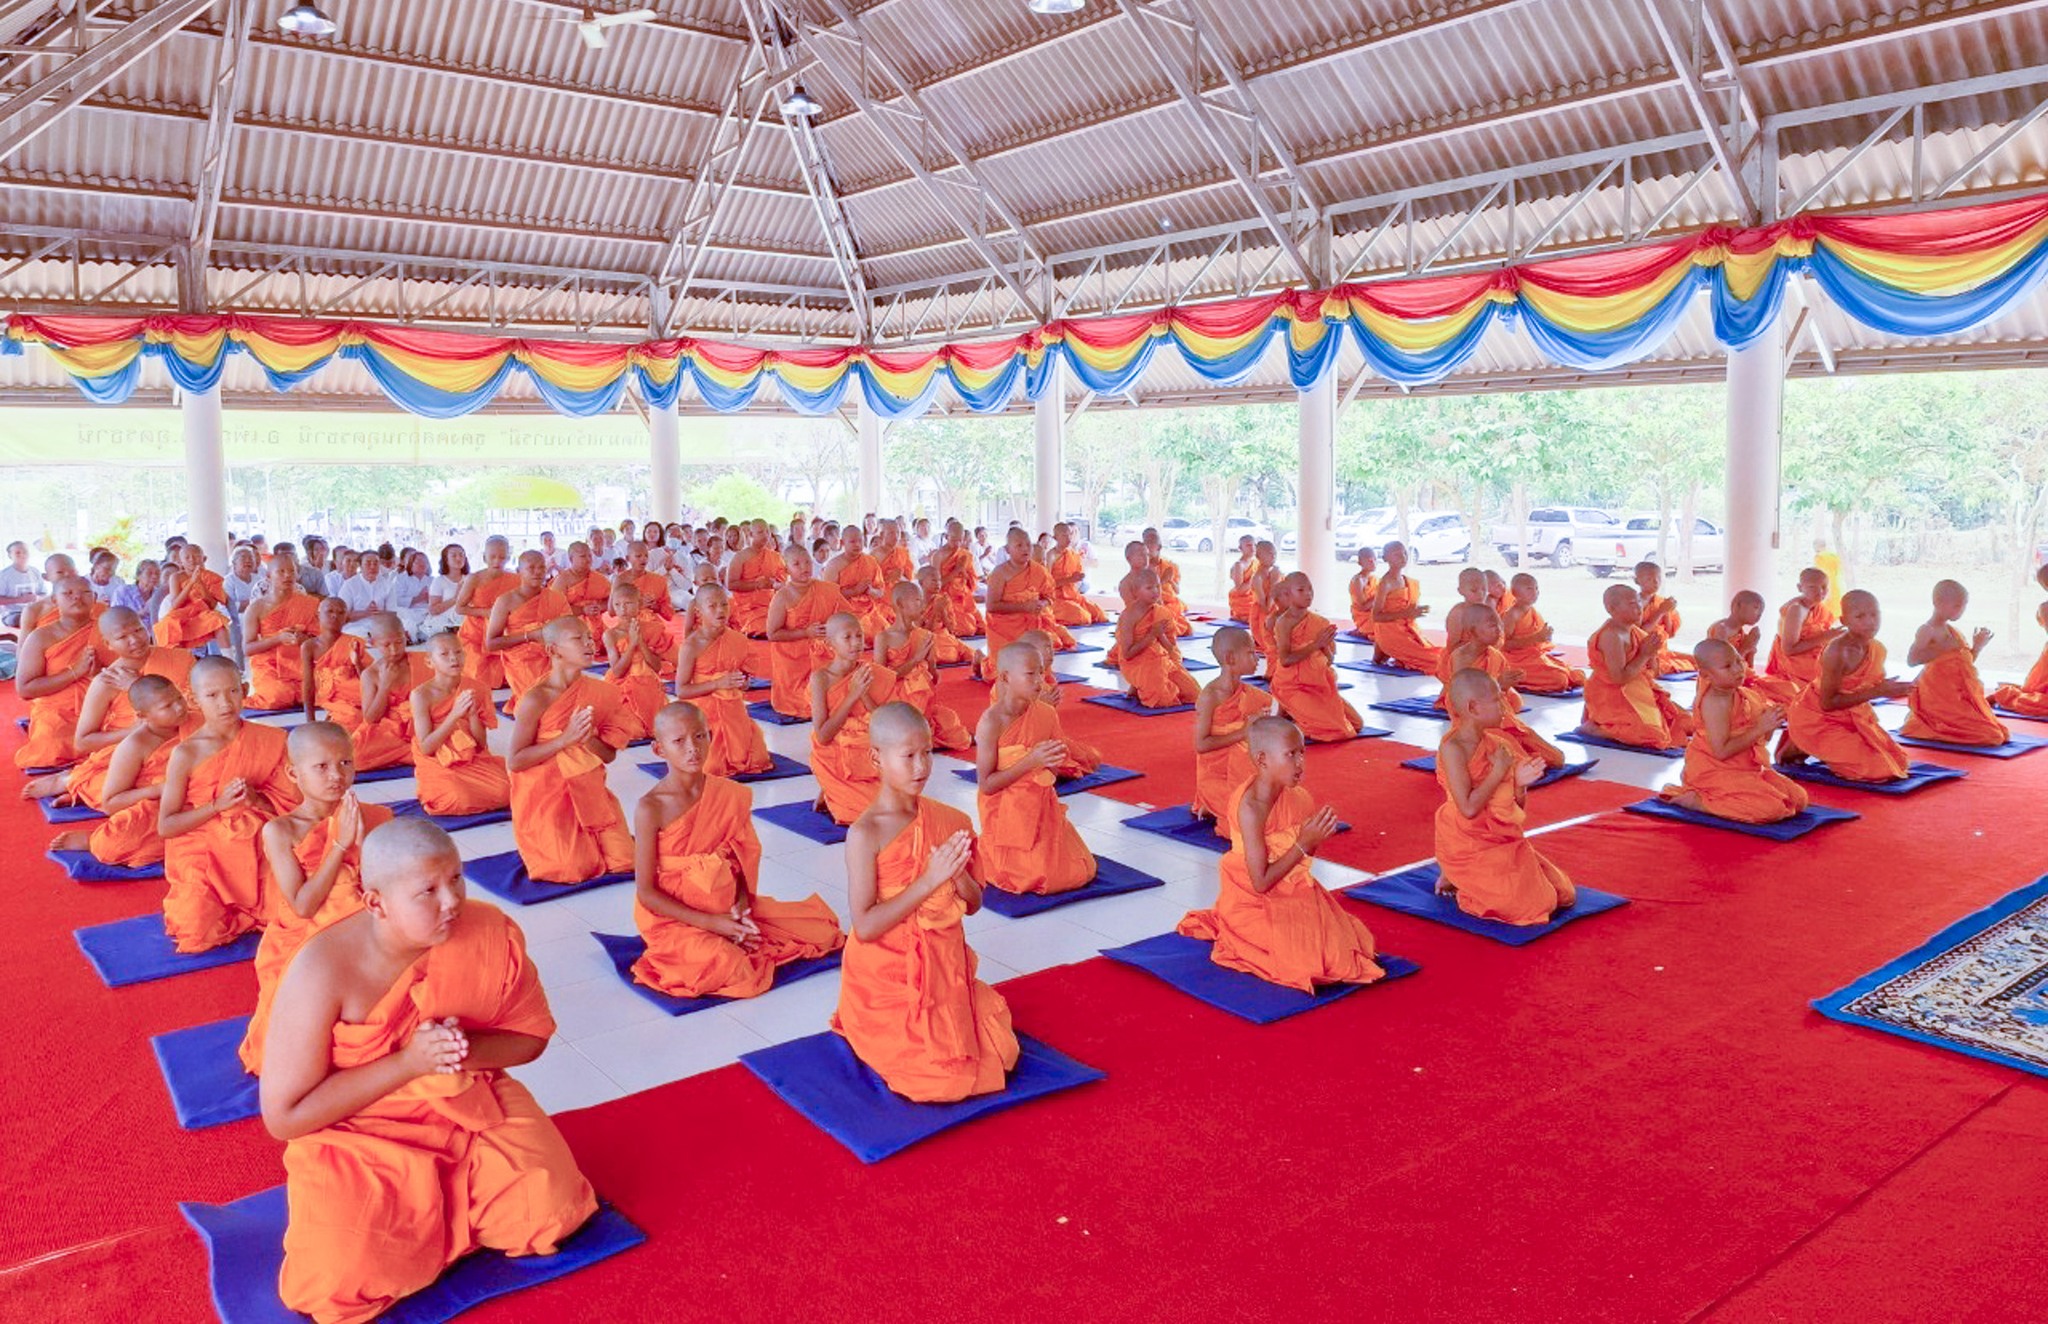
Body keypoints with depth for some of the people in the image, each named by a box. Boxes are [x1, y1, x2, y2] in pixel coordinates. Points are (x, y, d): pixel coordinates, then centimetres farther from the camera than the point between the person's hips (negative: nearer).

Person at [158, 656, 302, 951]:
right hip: (203, 854, -2)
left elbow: (289, 804, 5)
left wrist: (256, 799, -15)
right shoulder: (187, 754, -5)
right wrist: (218, 805, -16)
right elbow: (165, 827, -5)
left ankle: (237, 916, 12)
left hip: (255, 851, 2)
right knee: (197, 932, -22)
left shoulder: (267, 741, 2)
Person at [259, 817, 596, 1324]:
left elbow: (530, 1036, 3)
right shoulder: (324, 969, -21)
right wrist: (407, 1062, -25)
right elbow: (285, 1116, -16)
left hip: (474, 1112, 3)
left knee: (552, 1214, -18)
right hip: (360, 1139, -2)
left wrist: (467, 1050, -20)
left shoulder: (491, 932, -13)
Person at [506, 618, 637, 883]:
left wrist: (588, 739, -18)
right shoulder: (537, 700, -16)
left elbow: (609, 755, 4)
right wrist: (565, 738, -22)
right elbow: (514, 761, -16)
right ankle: (540, 847, 16)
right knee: (578, 868, -14)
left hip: (587, 791, 5)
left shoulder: (597, 692, 0)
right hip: (545, 796, -5)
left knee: (623, 860, -3)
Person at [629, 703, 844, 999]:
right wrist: (709, 923, -19)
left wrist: (742, 902, -12)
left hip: (727, 908, 5)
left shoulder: (729, 794, -1)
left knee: (822, 929, -2)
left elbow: (744, 859, 8)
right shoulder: (651, 809, -15)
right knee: (727, 967, -34)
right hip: (674, 918, -5)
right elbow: (646, 892, -14)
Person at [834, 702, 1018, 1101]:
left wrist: (959, 875, -15)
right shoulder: (865, 833, -17)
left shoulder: (950, 821, -1)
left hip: (945, 969, 5)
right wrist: (929, 880, -24)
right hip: (887, 978, -5)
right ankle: (879, 1040, 17)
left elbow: (973, 904, 7)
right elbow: (864, 926, -21)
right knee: (939, 1080, -11)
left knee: (1001, 1056, 1)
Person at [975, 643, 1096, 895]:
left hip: (1043, 806, 6)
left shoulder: (1046, 714, -2)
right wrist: (1030, 761, -25)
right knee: (1036, 880, -8)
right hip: (1008, 813, -6)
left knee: (1080, 873, 5)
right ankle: (982, 855, 19)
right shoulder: (991, 722, -19)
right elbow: (986, 785, -19)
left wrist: (1053, 759, -15)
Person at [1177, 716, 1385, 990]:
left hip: (1291, 892, 8)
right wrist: (1304, 843, -24)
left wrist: (1317, 834, -15)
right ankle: (1232, 939, 7)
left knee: (1341, 943, 4)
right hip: (1254, 902, -8)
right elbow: (1261, 883, -24)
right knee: (1305, 959, -17)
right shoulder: (1251, 808, -26)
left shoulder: (1295, 796, -4)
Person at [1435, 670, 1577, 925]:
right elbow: (1468, 808, -25)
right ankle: (1456, 882, 3)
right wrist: (1498, 772, -18)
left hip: (1505, 841, 8)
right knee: (1532, 906, -17)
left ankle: (1476, 881, 17)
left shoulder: (1494, 743, 6)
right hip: (1470, 846, -8)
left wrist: (1520, 783, -11)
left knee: (1565, 896, 9)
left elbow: (1516, 808, 11)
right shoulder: (1452, 749, -18)